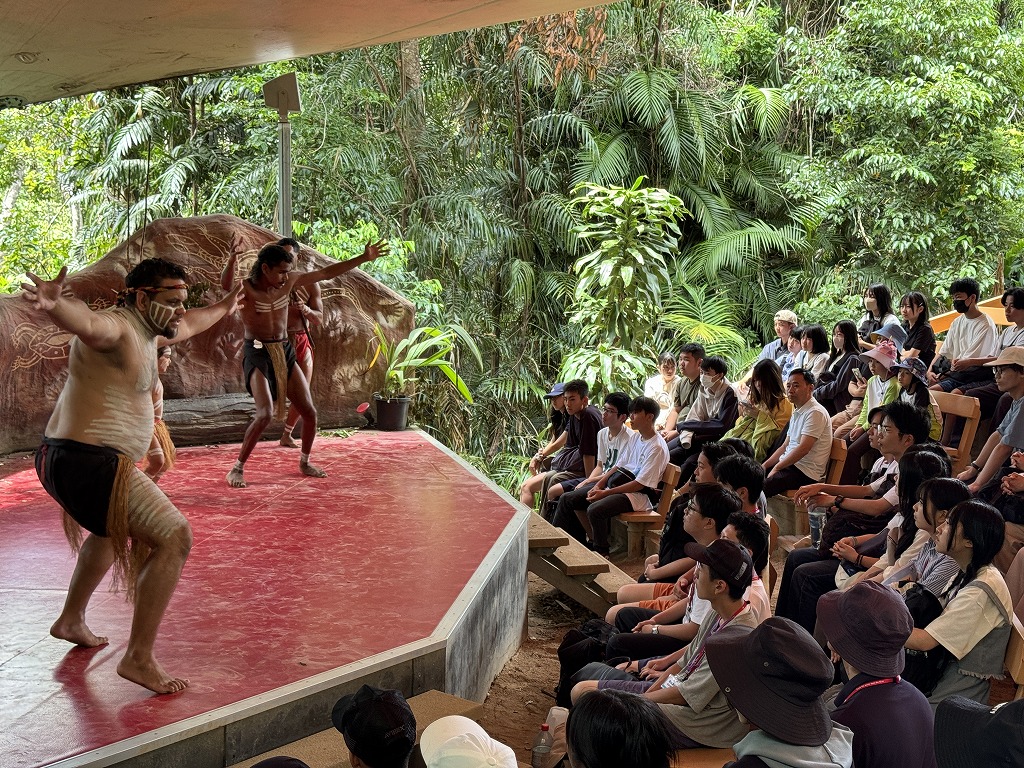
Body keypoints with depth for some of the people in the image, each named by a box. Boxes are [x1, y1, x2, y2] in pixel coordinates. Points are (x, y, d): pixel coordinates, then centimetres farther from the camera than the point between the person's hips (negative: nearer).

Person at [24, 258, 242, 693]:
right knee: (174, 537, -18)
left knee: (113, 529, 37)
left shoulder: (145, 332, 13)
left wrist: (224, 307, 52)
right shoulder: (115, 328, -18)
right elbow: (84, 322, -43)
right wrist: (53, 305, -65)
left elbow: (186, 327, 36)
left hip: (68, 460, 12)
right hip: (89, 462, -12)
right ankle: (139, 658, -16)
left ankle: (71, 621, 52)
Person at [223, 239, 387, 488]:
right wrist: (231, 259, -61)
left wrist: (364, 258, 7)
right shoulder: (245, 288, -16)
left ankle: (304, 462, 28)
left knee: (310, 412, 4)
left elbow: (327, 273, 8)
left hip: (285, 353, 6)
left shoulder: (290, 281, 0)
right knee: (265, 414, -23)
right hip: (257, 355, -6)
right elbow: (226, 284, -40)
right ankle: (237, 468, -8)